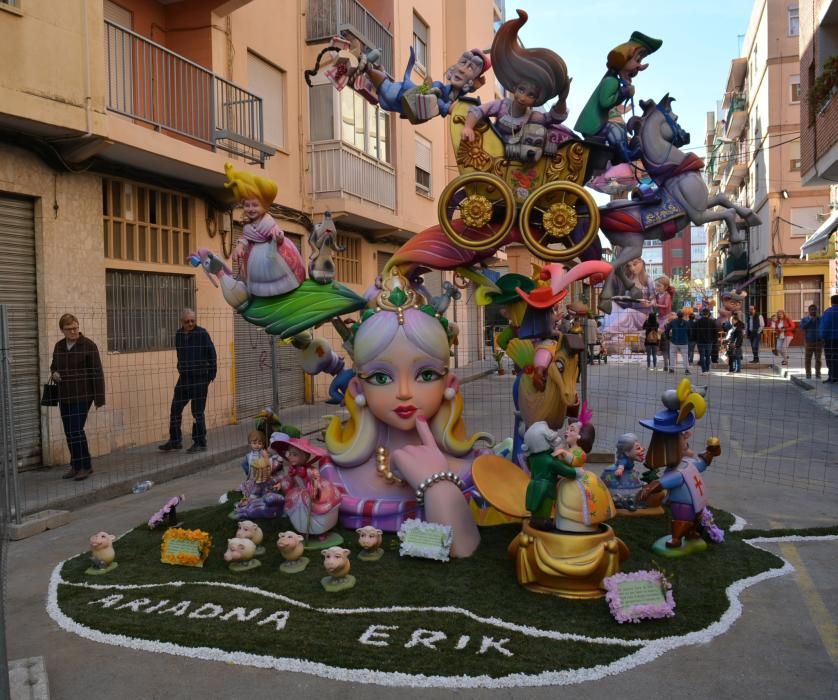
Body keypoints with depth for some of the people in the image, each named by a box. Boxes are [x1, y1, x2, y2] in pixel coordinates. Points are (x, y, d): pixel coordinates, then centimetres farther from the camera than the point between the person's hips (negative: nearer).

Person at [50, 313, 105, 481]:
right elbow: (53, 366, 26)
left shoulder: (88, 345, -9)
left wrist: (99, 398, -14)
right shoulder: (59, 346, 9)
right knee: (69, 432, 10)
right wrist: (54, 373, 0)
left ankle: (85, 466, 3)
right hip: (64, 396, 7)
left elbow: (97, 373, -11)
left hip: (82, 396, -6)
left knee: (76, 430, -10)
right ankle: (76, 465, 23)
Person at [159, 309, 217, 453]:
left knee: (197, 412, 0)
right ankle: (175, 440, 21)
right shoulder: (178, 335, 8)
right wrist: (181, 370, 16)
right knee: (175, 409, 8)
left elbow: (211, 354, -6)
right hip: (184, 378, 6)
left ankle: (200, 443, 10)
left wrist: (211, 373, -5)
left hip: (200, 378, -6)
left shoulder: (202, 334, -9)